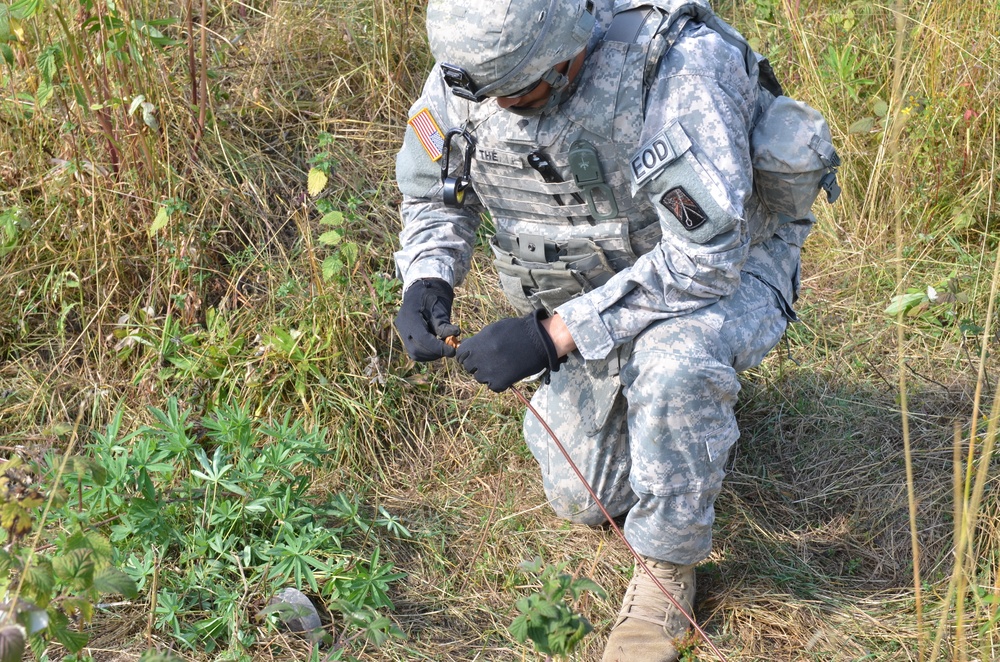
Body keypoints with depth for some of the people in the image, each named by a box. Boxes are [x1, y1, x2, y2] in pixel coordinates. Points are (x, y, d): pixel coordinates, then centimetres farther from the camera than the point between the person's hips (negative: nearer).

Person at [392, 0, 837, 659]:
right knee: (582, 498, 9)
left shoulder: (679, 66, -36)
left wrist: (553, 334, -39)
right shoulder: (471, 65, -18)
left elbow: (705, 258, -37)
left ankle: (667, 568, -13)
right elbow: (434, 196, 0)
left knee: (672, 362, -40)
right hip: (598, 285, 6)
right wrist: (427, 283, -21)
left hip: (730, 264, -5)